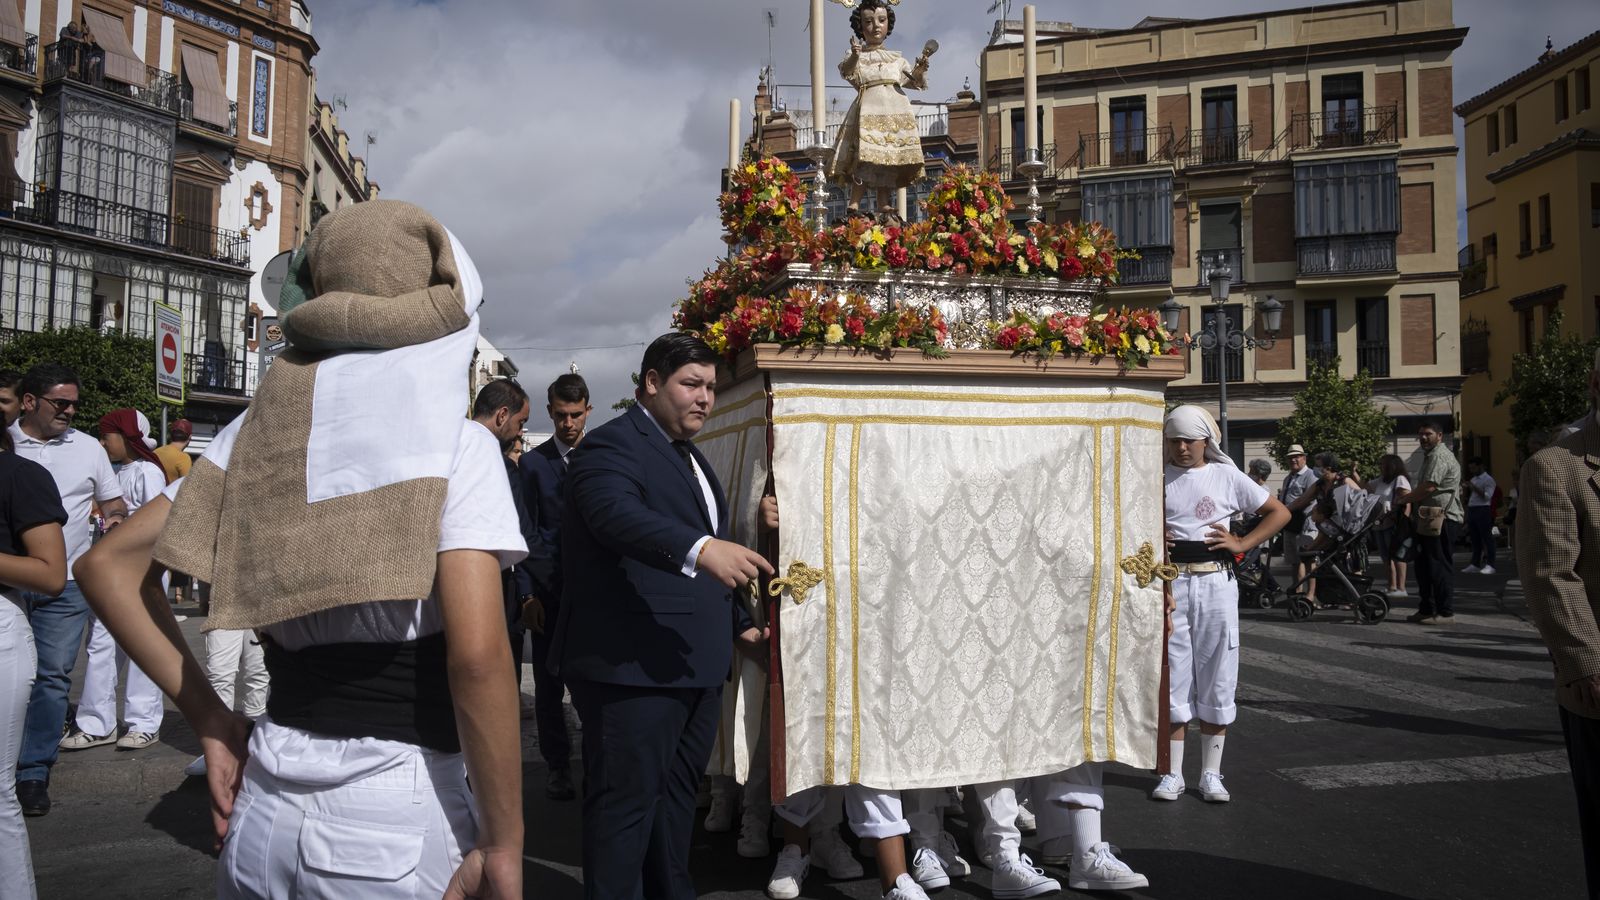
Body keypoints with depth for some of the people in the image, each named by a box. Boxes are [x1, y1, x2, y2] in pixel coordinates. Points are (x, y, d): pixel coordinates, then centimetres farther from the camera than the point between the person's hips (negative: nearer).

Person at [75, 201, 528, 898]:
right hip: (402, 814, -4)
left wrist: (209, 717, 7)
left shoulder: (261, 428, 4)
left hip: (265, 804, 5)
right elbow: (477, 654, -21)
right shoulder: (456, 443, -11)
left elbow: (107, 566, 7)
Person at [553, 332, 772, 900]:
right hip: (633, 663, -9)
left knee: (676, 795, 20)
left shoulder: (690, 458, 20)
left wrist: (738, 622, 29)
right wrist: (701, 548, -46)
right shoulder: (612, 444, -10)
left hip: (695, 664, 10)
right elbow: (617, 513, -32)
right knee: (627, 801, -3)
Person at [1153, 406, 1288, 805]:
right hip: (1170, 582, 0)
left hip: (1216, 582, 0)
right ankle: (1172, 774, 12)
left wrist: (1243, 543, -1)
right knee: (1171, 678, 3)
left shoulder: (1226, 477, 4)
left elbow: (1279, 512, 10)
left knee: (1216, 680, 5)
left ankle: (1211, 774, 15)